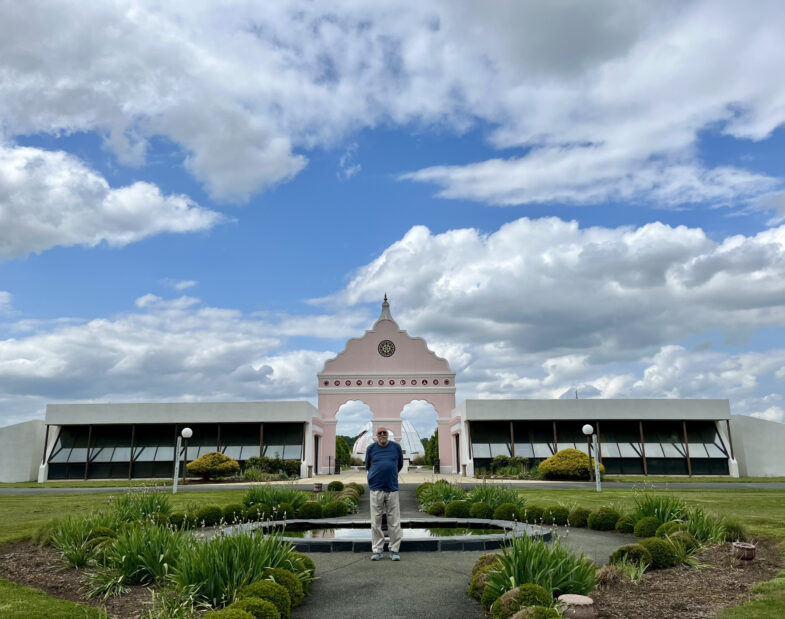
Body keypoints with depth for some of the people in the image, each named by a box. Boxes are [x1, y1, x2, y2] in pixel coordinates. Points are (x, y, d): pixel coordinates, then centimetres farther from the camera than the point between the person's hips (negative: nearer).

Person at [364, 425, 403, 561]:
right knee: (375, 522, 2)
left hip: (392, 489, 0)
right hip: (376, 490, 0)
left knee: (394, 522, 1)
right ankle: (377, 550, 9)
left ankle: (394, 550, 9)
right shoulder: (371, 448, 4)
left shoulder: (396, 447, 6)